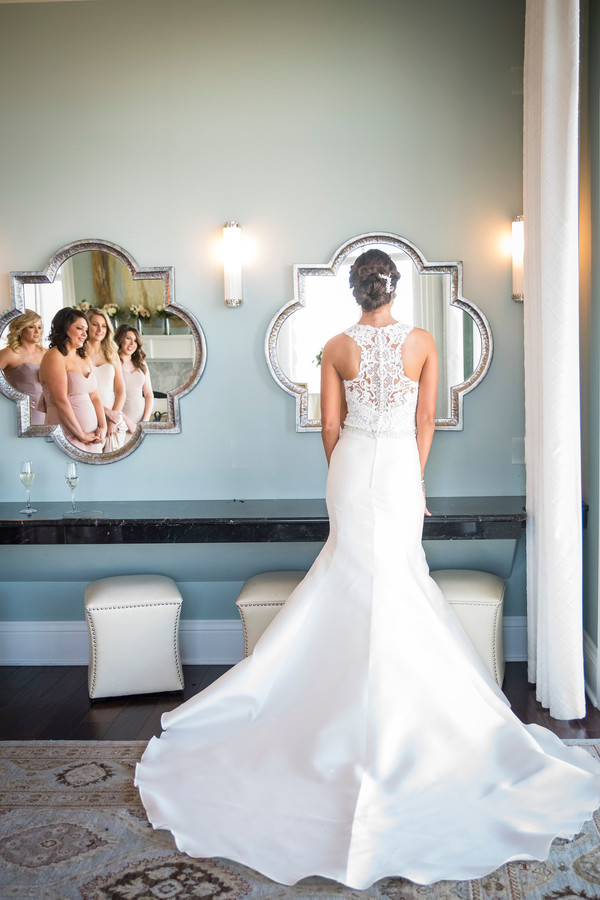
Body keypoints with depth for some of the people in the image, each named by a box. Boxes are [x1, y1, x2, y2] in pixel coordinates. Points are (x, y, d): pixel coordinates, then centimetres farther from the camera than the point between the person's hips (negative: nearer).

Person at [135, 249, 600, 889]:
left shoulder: (337, 349, -3)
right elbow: (425, 420, 1)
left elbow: (330, 425, 1)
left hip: (351, 465, 1)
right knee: (397, 573, 8)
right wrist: (415, 476, 12)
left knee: (352, 567, 14)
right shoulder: (422, 343, -5)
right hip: (401, 465, -1)